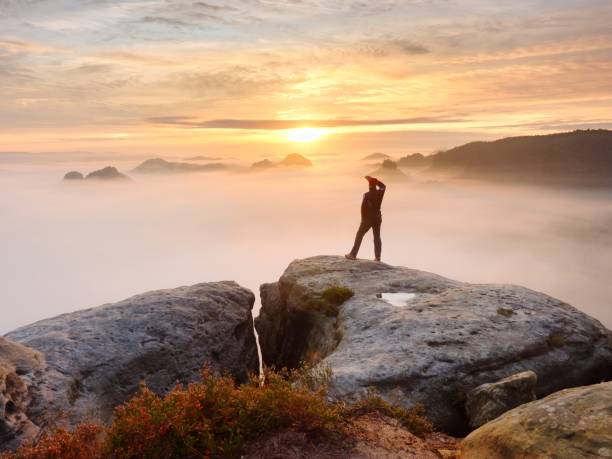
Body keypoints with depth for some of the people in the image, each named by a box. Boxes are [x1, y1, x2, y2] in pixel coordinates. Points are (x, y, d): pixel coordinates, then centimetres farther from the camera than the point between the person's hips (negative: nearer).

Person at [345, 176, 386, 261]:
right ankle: (377, 256, 10)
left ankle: (353, 254, 7)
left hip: (368, 218, -4)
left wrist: (363, 218, -3)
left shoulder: (367, 195, -16)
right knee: (377, 237, 10)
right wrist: (373, 179, 16)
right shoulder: (380, 193, -2)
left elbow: (363, 207, -16)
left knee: (359, 236, 5)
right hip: (377, 218, 5)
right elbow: (383, 186, 20)